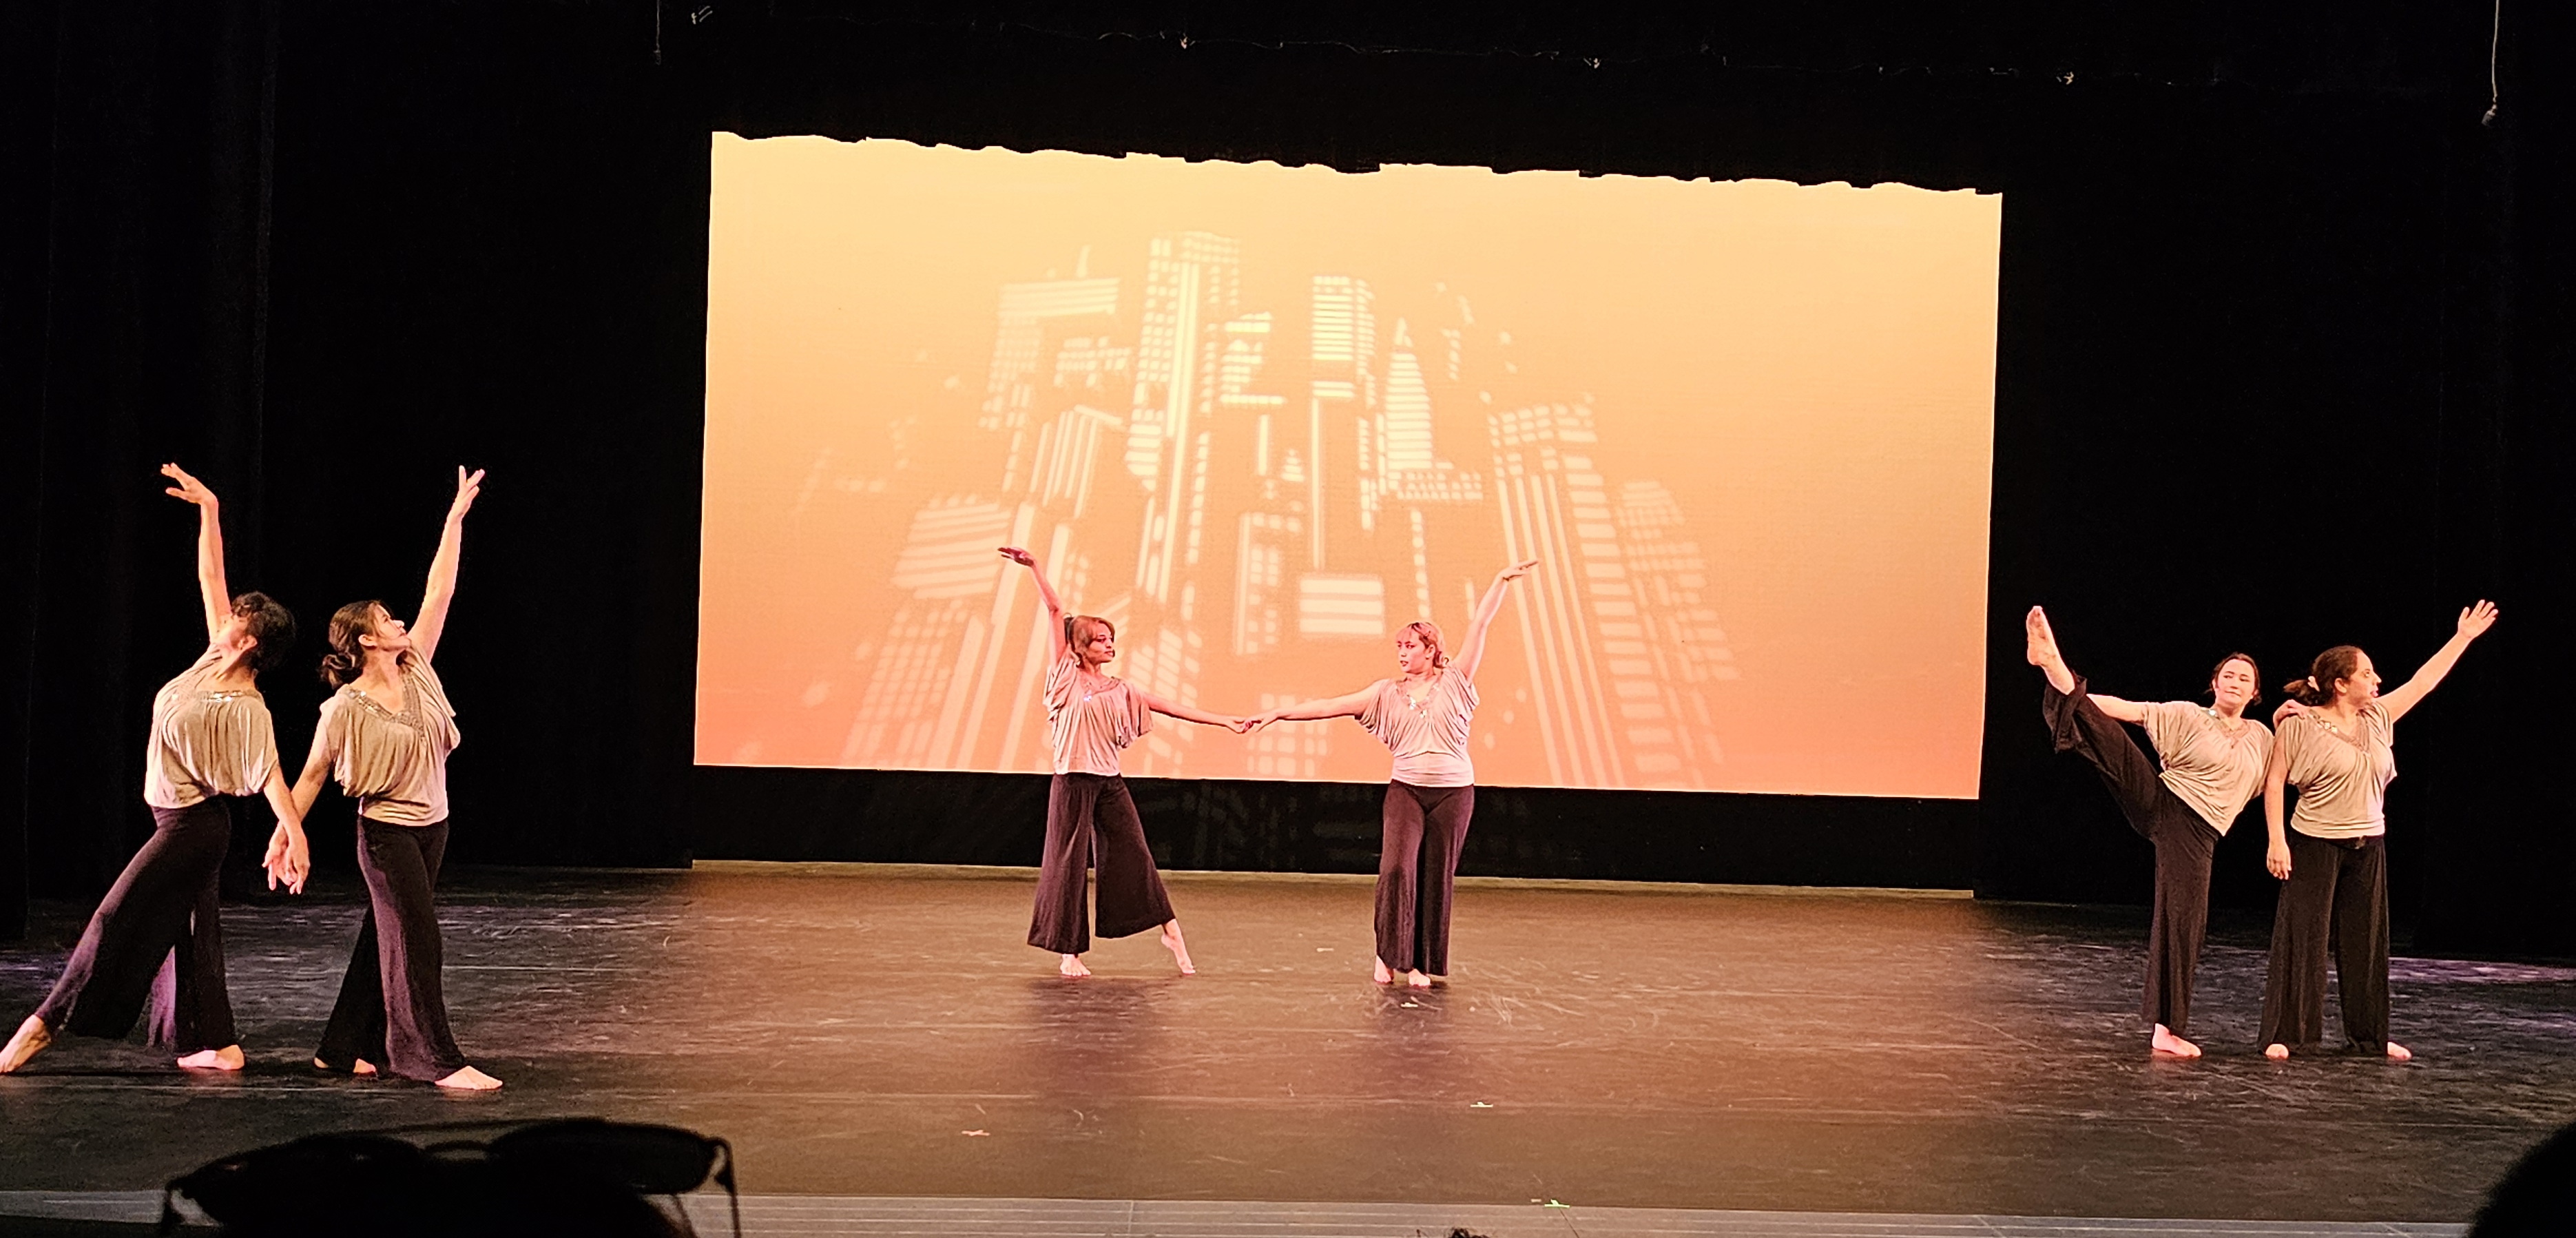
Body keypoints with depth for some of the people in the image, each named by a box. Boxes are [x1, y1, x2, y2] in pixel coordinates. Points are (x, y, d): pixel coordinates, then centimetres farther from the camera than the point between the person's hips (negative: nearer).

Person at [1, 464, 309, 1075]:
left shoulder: (245, 709, -22)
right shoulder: (215, 658, 0)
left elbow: (270, 775, -29)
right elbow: (209, 578, 4)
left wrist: (294, 835, -39)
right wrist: (209, 511, 1)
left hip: (194, 825, -9)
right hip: (184, 821, 9)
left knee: (120, 916, -4)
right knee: (190, 928, 10)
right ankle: (218, 1044, 14)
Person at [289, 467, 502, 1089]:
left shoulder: (416, 668, 1)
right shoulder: (346, 709, -14)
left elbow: (439, 593, 1)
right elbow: (312, 775, -6)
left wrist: (457, 516, 1)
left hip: (432, 826, 7)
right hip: (388, 833, -7)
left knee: (384, 939, 13)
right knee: (417, 942, -7)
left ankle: (345, 1048, 23)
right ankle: (438, 1060, -4)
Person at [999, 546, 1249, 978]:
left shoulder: (1119, 690, 12)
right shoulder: (1067, 675, 1)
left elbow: (1173, 708, 10)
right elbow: (1056, 612, -4)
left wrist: (1225, 721, 7)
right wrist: (1034, 569, -6)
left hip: (1110, 783, 4)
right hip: (1073, 781, -4)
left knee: (1134, 855, 5)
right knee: (1069, 863, 1)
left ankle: (1171, 932, 12)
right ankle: (1068, 952, 10)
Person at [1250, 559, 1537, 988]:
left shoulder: (1455, 682, 3)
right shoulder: (1387, 693, 6)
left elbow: (1479, 625, -1)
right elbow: (1329, 706, 2)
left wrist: (1502, 580, -5)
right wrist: (1278, 713, -4)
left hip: (1453, 792, 0)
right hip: (1406, 790, 0)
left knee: (1437, 878, 4)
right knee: (1397, 868, -17)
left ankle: (1421, 963, 14)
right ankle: (1388, 953, -2)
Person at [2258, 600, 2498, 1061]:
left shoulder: (2378, 718, 6)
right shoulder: (2300, 725, -11)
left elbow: (2423, 682, 14)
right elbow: (2274, 783, -9)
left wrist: (2463, 638, 15)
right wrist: (2277, 841, -14)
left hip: (2368, 846, 6)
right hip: (2314, 845, -6)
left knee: (2366, 942, 11)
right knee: (2303, 939, -4)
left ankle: (2370, 1034, 21)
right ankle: (2284, 1034, 2)